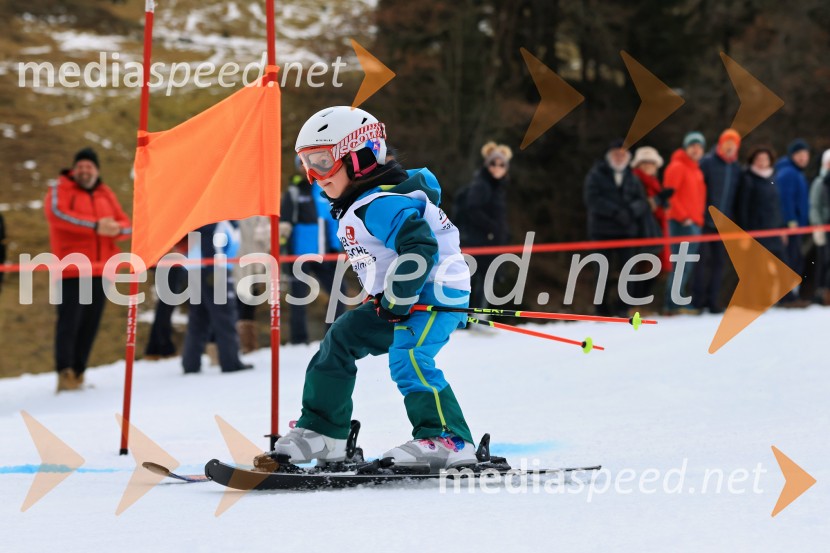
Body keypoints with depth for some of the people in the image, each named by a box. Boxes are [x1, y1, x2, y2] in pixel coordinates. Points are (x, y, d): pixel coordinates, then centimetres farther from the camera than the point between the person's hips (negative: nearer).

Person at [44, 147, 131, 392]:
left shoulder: (106, 194, 17)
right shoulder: (60, 190, 2)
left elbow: (126, 225, 13)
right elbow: (58, 213, -19)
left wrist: (116, 229, -14)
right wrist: (95, 226, -27)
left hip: (99, 271, 5)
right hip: (71, 271, -5)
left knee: (90, 325, 5)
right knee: (69, 322, -12)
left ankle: (78, 374, 11)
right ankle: (65, 374, -13)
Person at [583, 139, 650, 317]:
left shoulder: (632, 178, 15)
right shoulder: (597, 175, 5)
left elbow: (642, 202, 9)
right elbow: (592, 199, -9)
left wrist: (631, 210, -14)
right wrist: (615, 212, -18)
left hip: (626, 230, 3)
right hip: (603, 230, -3)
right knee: (604, 269, -1)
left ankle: (622, 308, 1)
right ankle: (602, 310, 3)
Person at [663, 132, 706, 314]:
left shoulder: (697, 171, 20)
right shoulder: (677, 167, -7)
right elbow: (670, 194, -14)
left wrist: (698, 218, 15)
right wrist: (683, 217, -17)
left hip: (694, 223, 9)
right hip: (681, 223, -9)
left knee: (685, 266, 8)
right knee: (682, 264, -13)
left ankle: (675, 303, 11)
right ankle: (673, 304, -14)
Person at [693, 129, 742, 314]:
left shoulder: (737, 168, 12)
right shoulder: (708, 162, -3)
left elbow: (738, 195, 17)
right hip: (706, 222, -5)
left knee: (719, 262, 5)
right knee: (704, 259, -7)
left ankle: (713, 302, 9)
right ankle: (698, 300, -2)